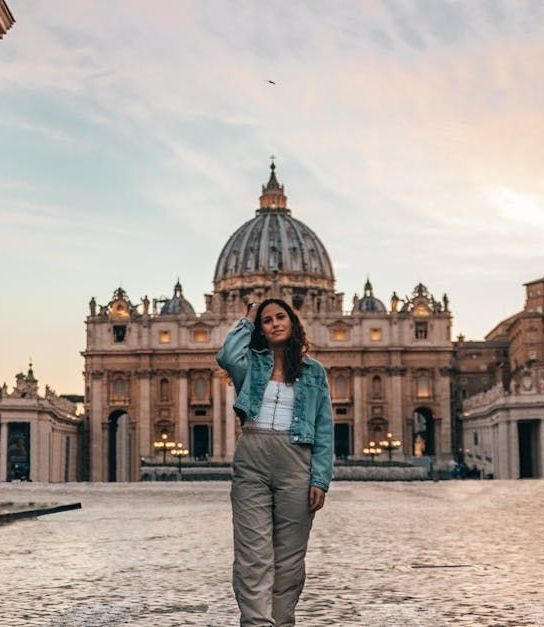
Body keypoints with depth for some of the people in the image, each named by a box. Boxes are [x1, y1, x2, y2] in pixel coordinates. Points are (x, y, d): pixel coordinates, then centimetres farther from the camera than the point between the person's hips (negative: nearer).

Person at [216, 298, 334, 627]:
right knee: (253, 553, -8)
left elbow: (324, 431, 8)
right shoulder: (252, 363, 12)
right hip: (251, 459, 0)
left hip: (295, 463, 1)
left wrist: (320, 479, -3)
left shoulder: (314, 371, 12)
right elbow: (228, 356, -13)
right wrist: (247, 322, 5)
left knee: (290, 556, 3)